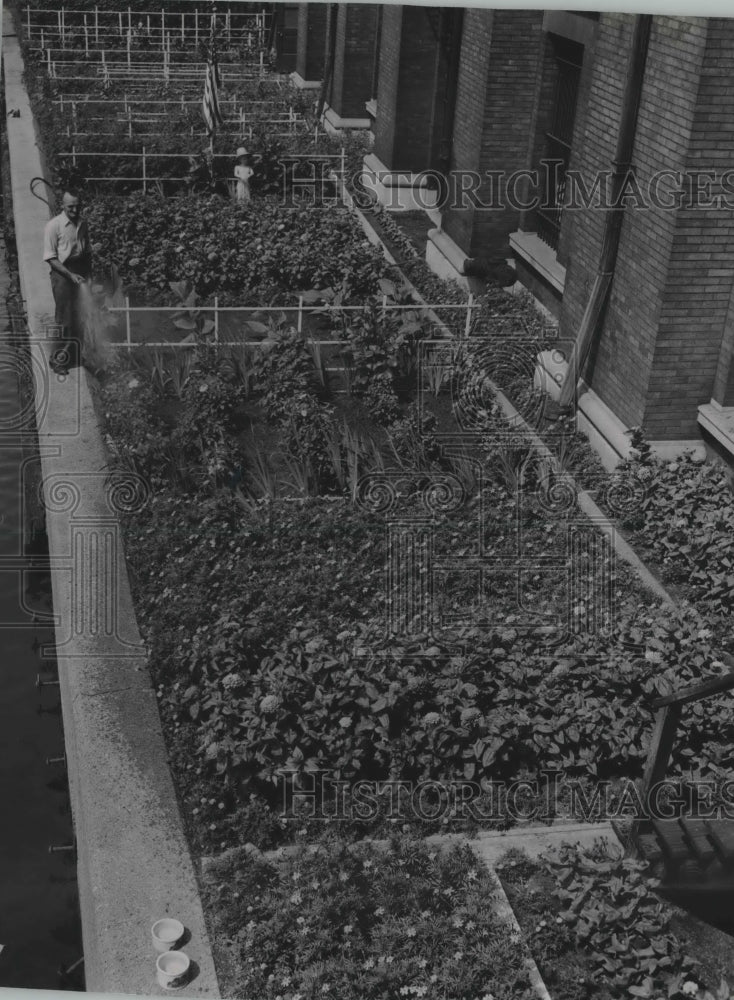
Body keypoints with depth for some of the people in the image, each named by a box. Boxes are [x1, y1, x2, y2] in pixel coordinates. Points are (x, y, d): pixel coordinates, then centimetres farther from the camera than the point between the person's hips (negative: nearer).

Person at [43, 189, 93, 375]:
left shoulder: (82, 224, 7)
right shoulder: (53, 225, -11)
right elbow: (50, 258, -12)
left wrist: (89, 274, 6)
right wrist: (70, 275, -20)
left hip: (81, 271, 5)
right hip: (62, 273, -5)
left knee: (81, 317, 8)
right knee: (65, 319, -3)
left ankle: (77, 356, 21)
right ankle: (59, 359, 8)